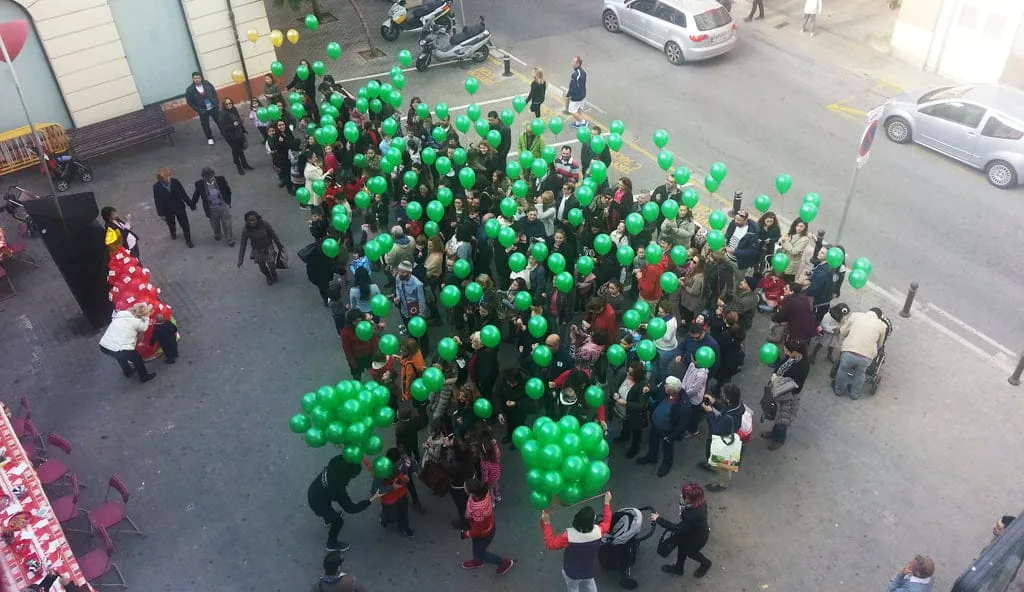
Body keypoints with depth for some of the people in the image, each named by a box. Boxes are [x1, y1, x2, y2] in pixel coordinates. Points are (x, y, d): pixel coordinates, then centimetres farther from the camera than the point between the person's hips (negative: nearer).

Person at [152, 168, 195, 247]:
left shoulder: (175, 182, -17)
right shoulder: (156, 187, -19)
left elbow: (184, 194, -8)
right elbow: (157, 201, -11)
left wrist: (191, 205, -3)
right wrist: (161, 213, -8)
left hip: (179, 207, 0)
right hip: (167, 210, 0)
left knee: (185, 224, 4)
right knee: (171, 224, 24)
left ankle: (188, 240, 25)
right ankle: (173, 234, 57)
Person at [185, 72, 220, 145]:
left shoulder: (206, 83, -7)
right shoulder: (190, 90, -14)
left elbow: (214, 92, 3)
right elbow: (190, 102, -9)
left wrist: (216, 103, -2)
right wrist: (198, 110, -14)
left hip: (213, 107, 2)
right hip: (203, 111, -2)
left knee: (219, 121, 14)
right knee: (205, 125, 9)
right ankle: (210, 138, 28)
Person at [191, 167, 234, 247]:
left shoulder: (221, 180, -18)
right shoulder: (200, 184, -17)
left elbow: (228, 191, -2)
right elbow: (195, 195, -1)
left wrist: (228, 202, 4)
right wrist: (193, 205, 8)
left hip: (224, 206, -1)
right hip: (212, 209, 1)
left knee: (226, 224, 9)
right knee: (215, 224, 22)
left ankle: (229, 239, 31)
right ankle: (217, 234, 53)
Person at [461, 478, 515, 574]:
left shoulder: (478, 510, -48)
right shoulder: (483, 490, -28)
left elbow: (477, 531, -31)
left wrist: (465, 534, -12)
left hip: (483, 534, -7)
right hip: (488, 524, 7)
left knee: (479, 552, 23)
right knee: (476, 546, 34)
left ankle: (505, 563, 41)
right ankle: (478, 561, 64)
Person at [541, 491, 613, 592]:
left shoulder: (569, 535, -37)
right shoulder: (598, 531, -28)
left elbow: (551, 544, -24)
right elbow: (606, 523, -5)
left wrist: (546, 523, -23)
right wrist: (607, 503, 4)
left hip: (572, 572, -3)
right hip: (590, 570, 3)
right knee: (589, 583, 36)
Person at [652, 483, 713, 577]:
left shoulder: (694, 515, -47)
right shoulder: (699, 502, -23)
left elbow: (678, 528, -38)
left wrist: (659, 519, -33)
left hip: (697, 538, -7)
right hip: (696, 531, 7)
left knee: (690, 552, 26)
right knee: (682, 546, 29)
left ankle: (705, 563, 57)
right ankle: (678, 568, 56)